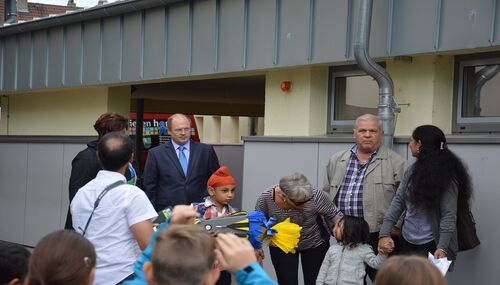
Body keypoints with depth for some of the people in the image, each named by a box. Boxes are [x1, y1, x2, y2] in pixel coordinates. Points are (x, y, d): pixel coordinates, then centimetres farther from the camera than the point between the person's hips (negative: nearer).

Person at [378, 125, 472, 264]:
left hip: (430, 246, -6)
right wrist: (385, 233, -8)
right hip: (406, 242, 6)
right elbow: (398, 201, 3)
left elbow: (449, 215, -15)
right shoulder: (413, 170, 7)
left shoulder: (446, 175, -12)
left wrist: (442, 248, -25)